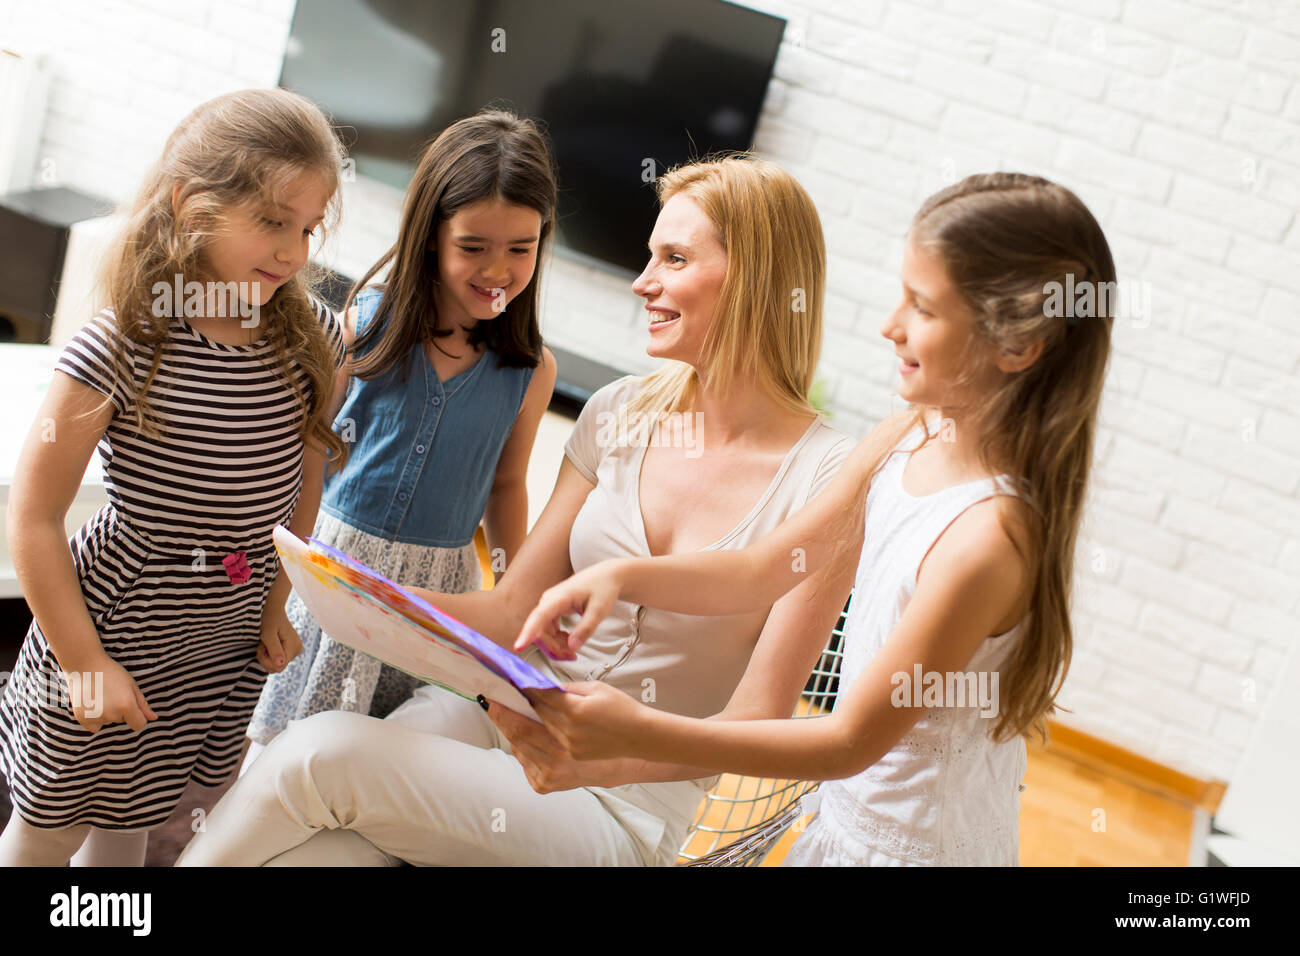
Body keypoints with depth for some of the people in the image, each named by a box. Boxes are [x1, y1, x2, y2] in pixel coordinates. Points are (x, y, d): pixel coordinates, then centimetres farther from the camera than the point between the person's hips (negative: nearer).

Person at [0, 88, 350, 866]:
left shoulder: (310, 339, -9)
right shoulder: (121, 349, -24)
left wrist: (280, 600, 8)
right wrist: (85, 661, -15)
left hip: (230, 642, 4)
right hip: (118, 624, -4)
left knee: (131, 817, 25)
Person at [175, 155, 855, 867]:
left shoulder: (823, 476, -12)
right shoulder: (620, 414, 3)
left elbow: (756, 726, -13)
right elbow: (512, 608, 4)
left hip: (622, 804, -3)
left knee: (325, 749, -24)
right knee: (292, 856, -24)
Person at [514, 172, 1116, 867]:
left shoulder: (991, 536, -30)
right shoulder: (911, 433, -6)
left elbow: (851, 741, -24)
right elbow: (761, 571, 1)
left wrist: (639, 733, -29)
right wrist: (624, 576, -14)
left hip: (914, 846, -6)